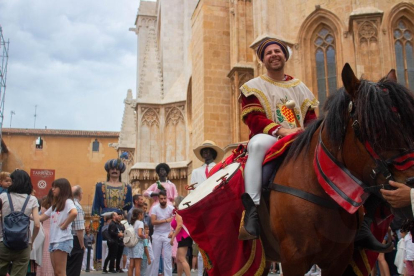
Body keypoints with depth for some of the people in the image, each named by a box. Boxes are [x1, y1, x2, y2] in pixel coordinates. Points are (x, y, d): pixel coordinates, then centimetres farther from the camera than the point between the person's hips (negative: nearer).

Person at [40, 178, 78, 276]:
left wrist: (64, 225, -19)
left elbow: (74, 213, -28)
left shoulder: (67, 202, -6)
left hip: (63, 240, -9)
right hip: (53, 240, 9)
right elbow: (41, 218, 19)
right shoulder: (55, 204, 20)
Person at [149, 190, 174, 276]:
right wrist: (166, 220, -18)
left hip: (167, 235, 0)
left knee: (167, 258, 1)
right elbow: (153, 222, -13)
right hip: (157, 235, 0)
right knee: (155, 257, 6)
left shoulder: (171, 208, -3)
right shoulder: (155, 208, -4)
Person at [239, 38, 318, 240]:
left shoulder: (300, 87, 21)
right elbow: (253, 118, -6)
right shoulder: (254, 86, 9)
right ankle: (253, 207, -42)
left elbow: (311, 119, 15)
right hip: (269, 138, -4)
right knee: (258, 143, -39)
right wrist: (281, 131, -21)